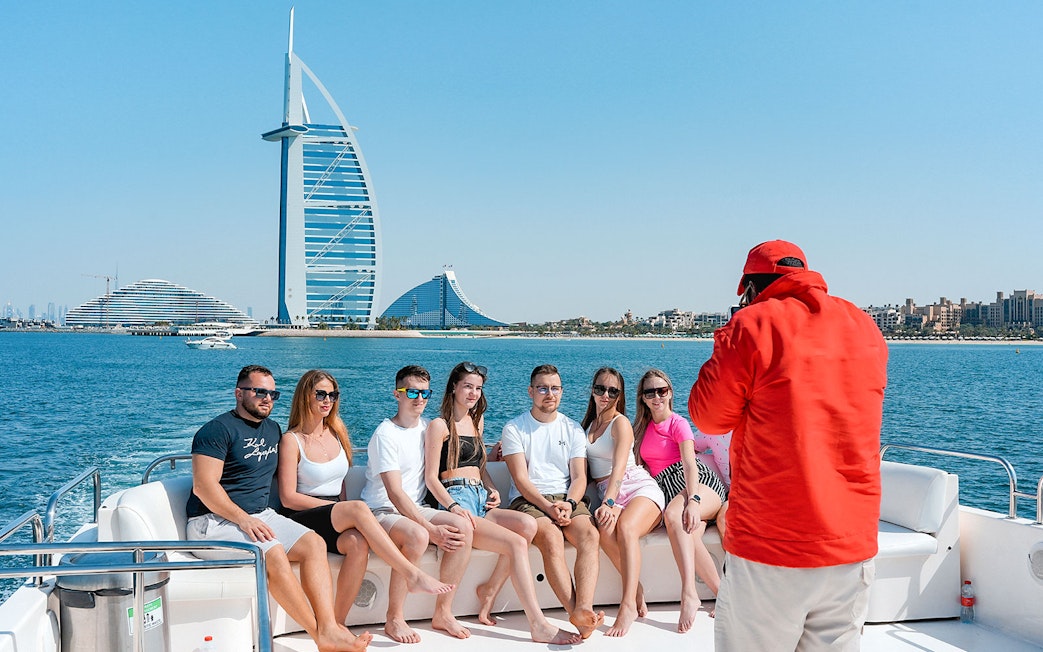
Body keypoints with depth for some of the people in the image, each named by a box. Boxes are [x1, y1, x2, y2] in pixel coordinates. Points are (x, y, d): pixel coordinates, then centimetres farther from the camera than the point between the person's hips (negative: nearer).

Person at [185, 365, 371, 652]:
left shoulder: (273, 430, 17)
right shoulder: (218, 430, -7)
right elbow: (203, 486, -16)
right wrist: (243, 519, -23)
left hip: (261, 516, 7)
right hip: (214, 521, -7)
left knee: (314, 543, -17)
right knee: (273, 553, -31)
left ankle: (329, 628, -29)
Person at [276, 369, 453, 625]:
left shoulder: (337, 432, 14)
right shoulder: (292, 440, -3)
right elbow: (288, 498, -9)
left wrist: (345, 511, 1)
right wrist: (346, 509, -12)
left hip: (336, 521, 5)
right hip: (302, 519, -5)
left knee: (357, 542, -32)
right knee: (359, 508, -32)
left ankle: (337, 623, -24)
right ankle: (413, 574, -32)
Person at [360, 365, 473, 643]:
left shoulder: (426, 427, 8)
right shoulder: (385, 434, -14)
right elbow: (395, 493, -21)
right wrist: (431, 529, -26)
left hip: (415, 509, 7)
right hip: (381, 511, -6)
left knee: (463, 527, -19)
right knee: (417, 536, -36)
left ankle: (443, 613, -9)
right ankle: (394, 619, -18)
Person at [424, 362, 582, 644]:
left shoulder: (477, 421, 22)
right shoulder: (440, 425, 0)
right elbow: (431, 478, -5)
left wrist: (493, 490, 10)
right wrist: (454, 506, -20)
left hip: (481, 500, 7)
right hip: (455, 502, -7)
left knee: (528, 524, -25)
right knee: (517, 543, -26)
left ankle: (489, 590, -12)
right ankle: (539, 625, -26)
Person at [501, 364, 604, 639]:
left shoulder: (572, 429, 15)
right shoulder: (515, 428, 5)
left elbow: (579, 477, 7)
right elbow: (521, 479, -4)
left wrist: (569, 503, -14)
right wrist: (548, 507, -19)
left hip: (567, 498, 3)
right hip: (528, 500, -3)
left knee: (589, 534, -29)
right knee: (551, 537, -34)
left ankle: (583, 609, -45)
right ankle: (576, 613, -40)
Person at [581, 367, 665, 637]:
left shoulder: (621, 423, -1)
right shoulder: (588, 423, 19)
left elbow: (619, 467, -16)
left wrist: (608, 503, -29)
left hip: (639, 487, -4)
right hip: (607, 494, 4)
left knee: (625, 527, -36)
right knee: (606, 531, -32)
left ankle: (628, 605, -40)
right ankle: (636, 589, -20)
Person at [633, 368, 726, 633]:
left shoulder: (678, 423, 1)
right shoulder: (643, 427, 18)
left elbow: (690, 464, -13)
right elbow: (643, 465, 22)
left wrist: (693, 500, -30)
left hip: (700, 483, -4)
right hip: (666, 489, 4)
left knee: (673, 515, -37)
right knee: (688, 535, -30)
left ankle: (689, 594, -43)